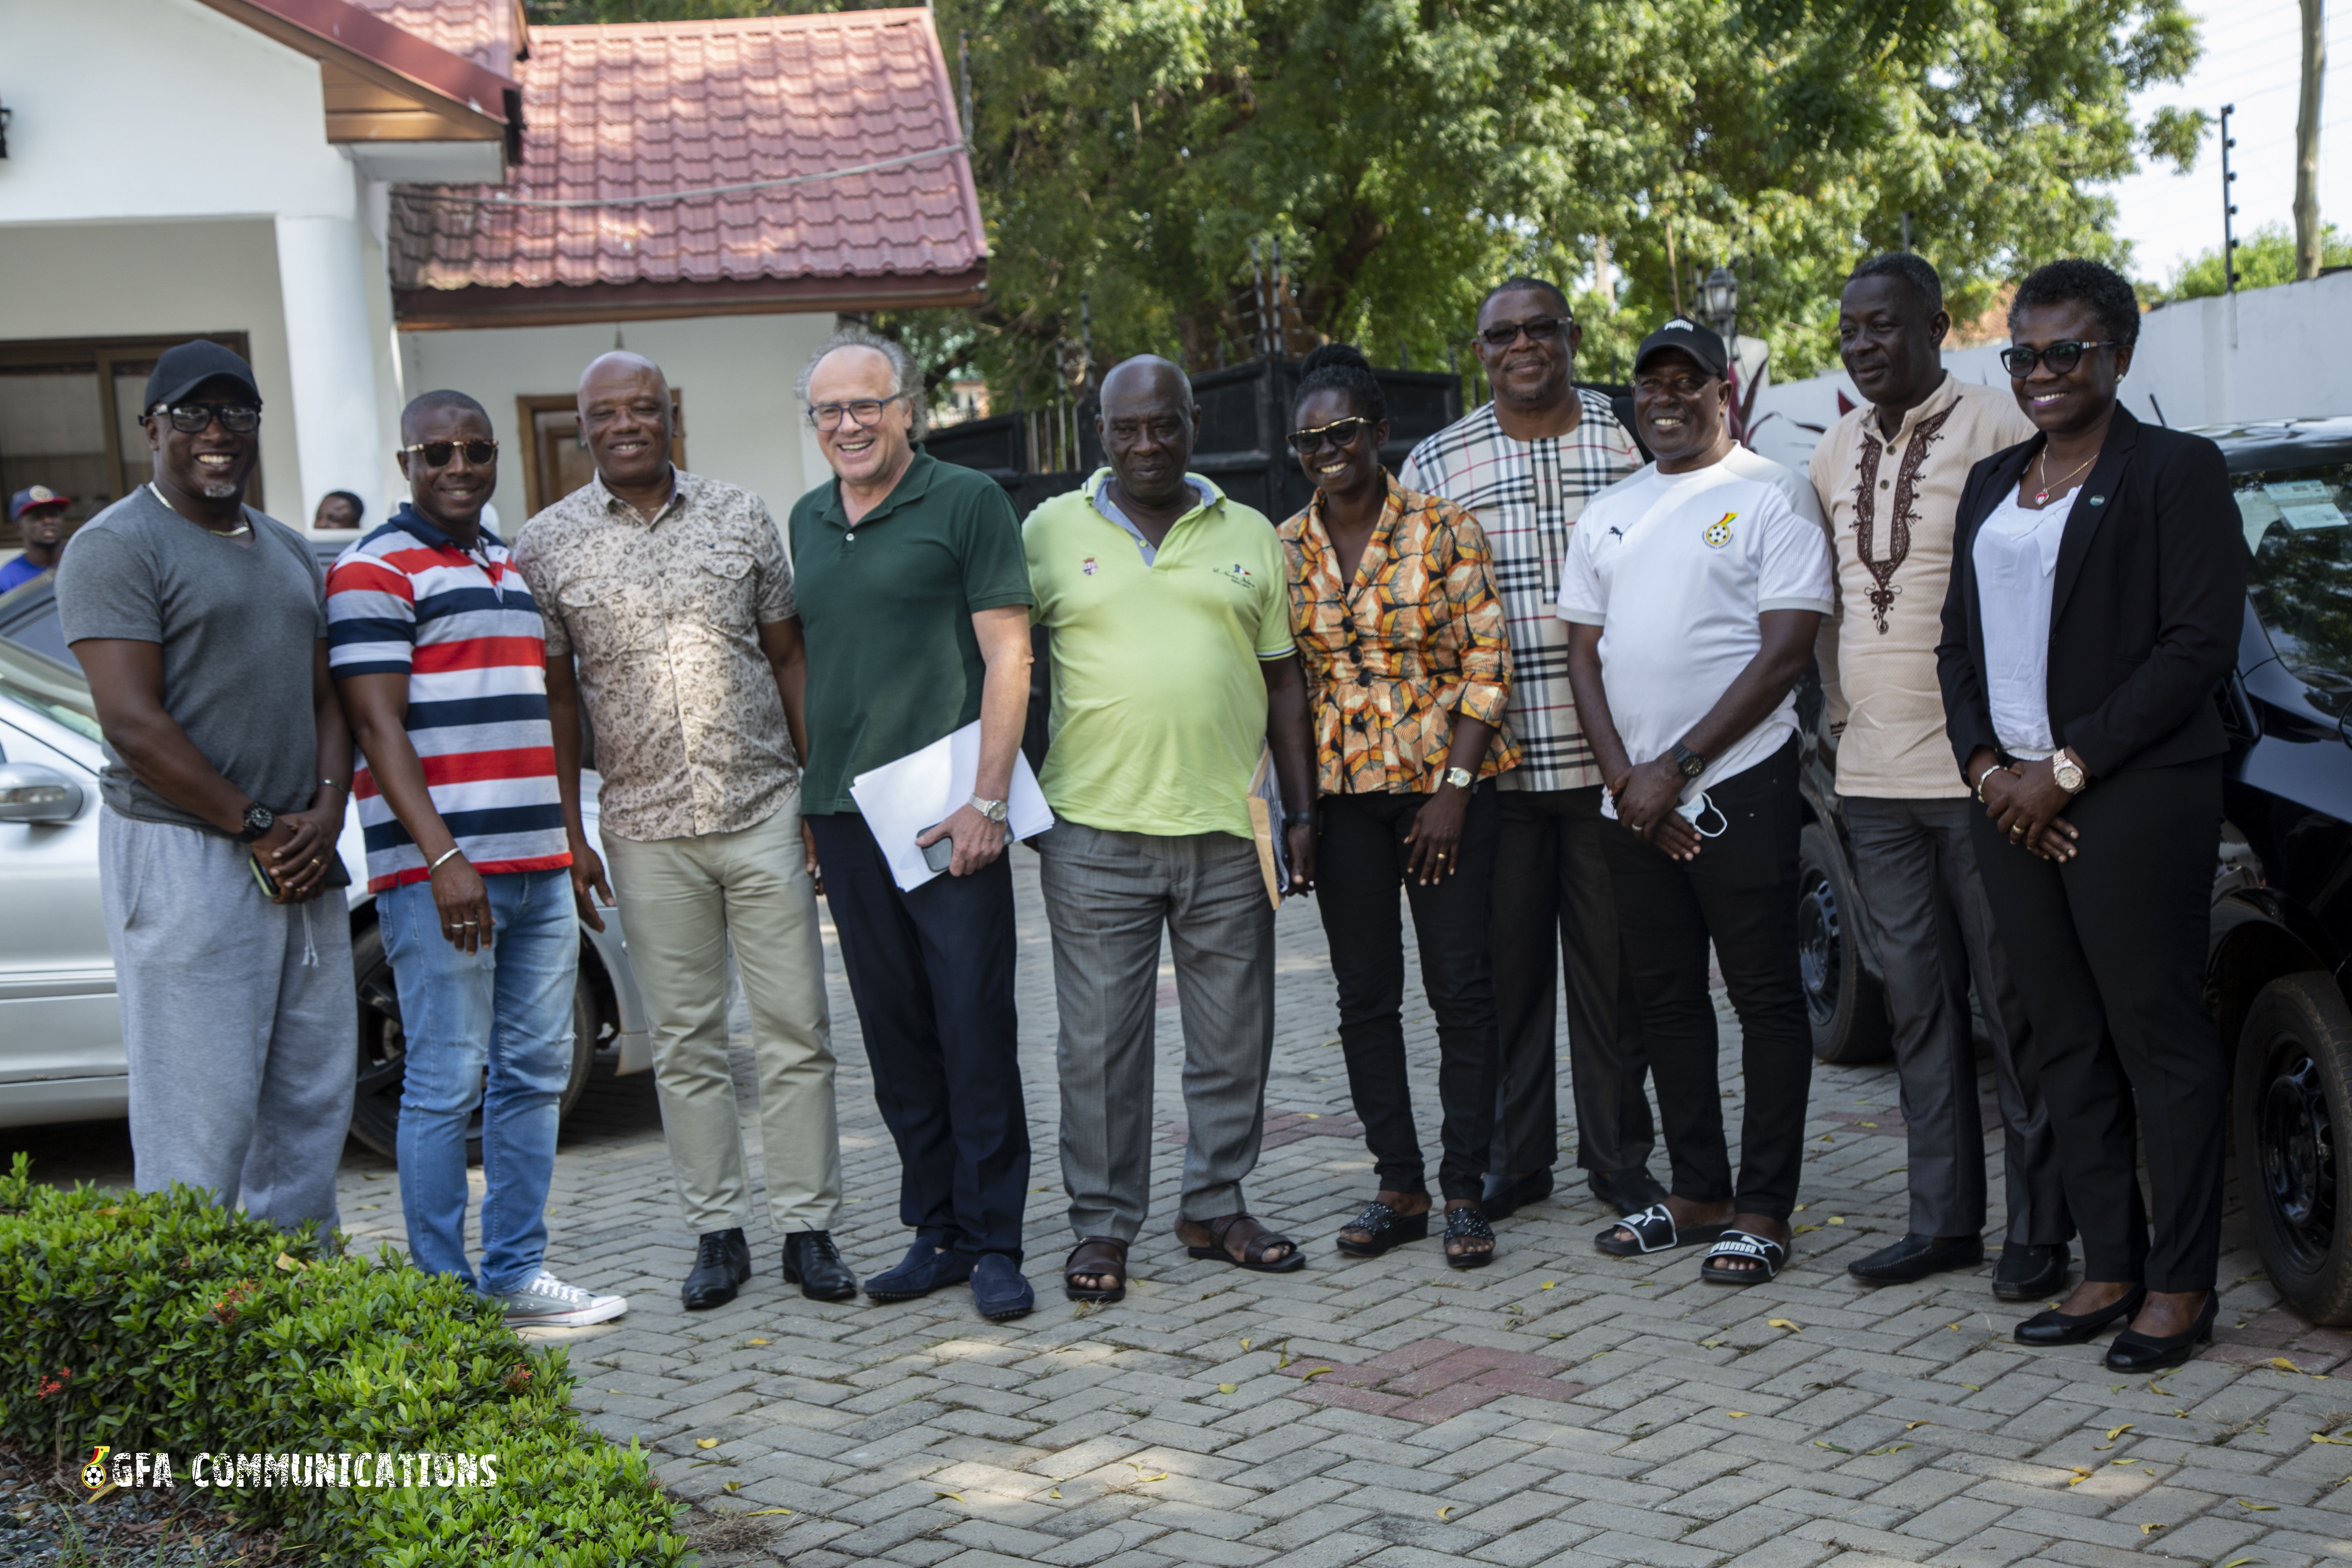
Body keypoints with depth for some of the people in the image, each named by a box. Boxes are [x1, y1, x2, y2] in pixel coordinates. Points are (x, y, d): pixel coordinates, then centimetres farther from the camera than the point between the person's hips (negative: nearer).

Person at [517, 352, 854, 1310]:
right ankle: (717, 1233, 17)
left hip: (764, 810, 1)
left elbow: (789, 658, 9)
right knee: (684, 1043, 7)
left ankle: (809, 1228, 11)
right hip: (645, 831, 0)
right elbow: (554, 697, 5)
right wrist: (568, 836, 2)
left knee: (796, 1031, 2)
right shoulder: (549, 544, 3)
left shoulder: (740, 517, 6)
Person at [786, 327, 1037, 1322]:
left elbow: (1008, 655, -7)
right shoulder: (807, 521, 15)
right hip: (844, 816, 6)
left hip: (948, 812, -6)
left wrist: (988, 799, -14)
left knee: (975, 1027, -3)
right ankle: (937, 1230, 20)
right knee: (895, 1034, 10)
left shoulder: (966, 502, -3)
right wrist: (806, 801, 15)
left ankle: (994, 1241, 5)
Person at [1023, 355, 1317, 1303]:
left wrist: (1302, 809, 8)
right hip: (1096, 832, -2)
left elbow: (1283, 679, 13)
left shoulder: (1250, 536, 11)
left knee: (1233, 1039, 9)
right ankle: (1103, 1226, 14)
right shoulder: (1051, 531, 5)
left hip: (1229, 831, 2)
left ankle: (1217, 1207, 23)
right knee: (1100, 1045, 2)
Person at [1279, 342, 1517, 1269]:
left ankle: (1465, 1192, 7)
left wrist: (1454, 788, -12)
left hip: (1446, 782, -3)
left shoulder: (1444, 530, -4)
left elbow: (1487, 664, -6)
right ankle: (1399, 1188, 16)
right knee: (1365, 995, 6)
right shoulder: (1283, 551, 5)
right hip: (1340, 793, 3)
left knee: (1461, 985, -2)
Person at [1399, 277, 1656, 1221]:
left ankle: (1619, 1157, 18)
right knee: (1504, 961, 7)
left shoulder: (1633, 441, 5)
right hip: (1489, 759, 1)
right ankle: (1513, 1157, 20)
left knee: (1613, 961, 5)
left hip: (1609, 753, -1)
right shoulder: (1436, 466, 7)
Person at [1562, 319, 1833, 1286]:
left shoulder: (1770, 501, -3)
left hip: (1738, 782, -6)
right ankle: (1697, 1193, 20)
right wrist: (1623, 778, -3)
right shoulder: (1606, 515, 15)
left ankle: (1764, 1209, 4)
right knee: (1666, 998, 11)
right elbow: (1584, 657, 13)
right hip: (1632, 798, 6)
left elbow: (1784, 655, -11)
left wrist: (1673, 768, -14)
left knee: (1765, 997, -1)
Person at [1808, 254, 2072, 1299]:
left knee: (2014, 1007, 0)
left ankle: (2038, 1231, 9)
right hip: (1874, 778, 6)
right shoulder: (1836, 453, 15)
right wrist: (1840, 714, 13)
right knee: (1918, 1006, 11)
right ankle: (1943, 1221, 19)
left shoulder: (1999, 430, -6)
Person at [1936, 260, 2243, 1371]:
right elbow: (1958, 643, 17)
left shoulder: (2177, 469, -3)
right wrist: (1987, 767, 0)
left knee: (2159, 1037, -1)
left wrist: (2066, 766, -14)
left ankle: (2180, 1284, 7)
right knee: (2067, 1044, 9)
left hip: (2137, 800, -6)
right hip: (2012, 803, 7)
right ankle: (2109, 1268, 17)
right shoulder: (1991, 484, 17)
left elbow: (2200, 643, -11)